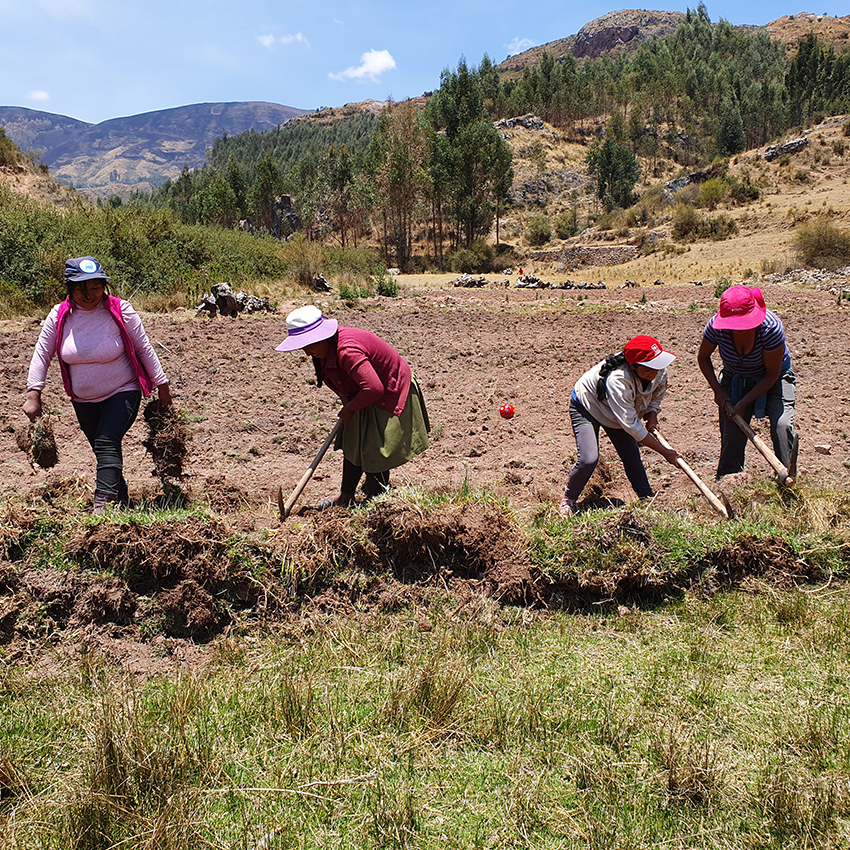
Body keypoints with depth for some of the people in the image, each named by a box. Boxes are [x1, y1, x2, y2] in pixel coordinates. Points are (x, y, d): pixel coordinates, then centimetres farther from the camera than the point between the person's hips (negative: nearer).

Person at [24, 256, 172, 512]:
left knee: (106, 444, -20)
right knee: (104, 452, 11)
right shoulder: (59, 316, -5)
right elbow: (41, 354, 0)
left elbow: (144, 348, -5)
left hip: (122, 393, -4)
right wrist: (33, 395, -7)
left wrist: (162, 385, -2)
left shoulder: (120, 310, -13)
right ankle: (122, 501, 26)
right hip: (84, 401, 4)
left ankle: (102, 507, -27)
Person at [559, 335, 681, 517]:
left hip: (618, 411, 7)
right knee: (589, 459, -20)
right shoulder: (618, 379, -43)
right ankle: (568, 499, 3)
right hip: (586, 407, -7)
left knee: (632, 457, 1)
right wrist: (665, 452, -33)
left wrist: (652, 415, -19)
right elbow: (631, 425, -38)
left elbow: (656, 396, 5)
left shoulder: (660, 372, -20)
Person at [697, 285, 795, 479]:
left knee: (782, 425, -23)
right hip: (735, 380, 2)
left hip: (773, 379, -2)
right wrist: (718, 390, -11)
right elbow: (702, 357, -4)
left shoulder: (770, 326, -33)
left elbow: (773, 373, -22)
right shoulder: (716, 326, -26)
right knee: (731, 433, -4)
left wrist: (744, 403, -23)